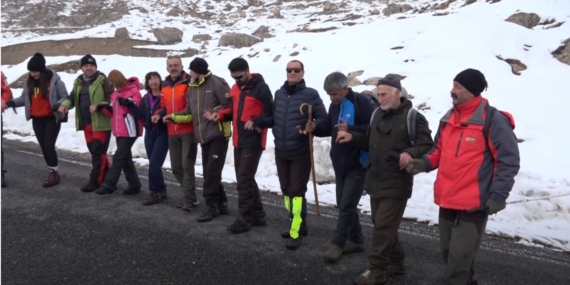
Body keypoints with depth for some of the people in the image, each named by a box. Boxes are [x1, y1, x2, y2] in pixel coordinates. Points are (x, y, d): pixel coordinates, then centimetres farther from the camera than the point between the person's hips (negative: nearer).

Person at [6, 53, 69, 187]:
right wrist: (12, 102, -7)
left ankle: (54, 173, 3)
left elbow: (65, 97, -10)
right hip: (37, 120, 6)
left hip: (52, 118, -6)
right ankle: (52, 172, 21)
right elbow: (24, 98, 9)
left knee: (49, 146, -9)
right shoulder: (29, 81, 5)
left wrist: (58, 105, -29)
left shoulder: (54, 79, -12)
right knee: (43, 147, 10)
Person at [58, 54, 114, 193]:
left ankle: (95, 181, 0)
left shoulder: (102, 80, -7)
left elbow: (111, 99, -12)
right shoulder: (78, 82, 14)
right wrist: (65, 104, 1)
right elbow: (72, 97, 21)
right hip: (86, 123, 8)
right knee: (94, 151, 14)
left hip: (100, 123, -8)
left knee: (98, 152, -6)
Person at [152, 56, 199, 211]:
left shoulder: (189, 83, -8)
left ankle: (189, 199, 1)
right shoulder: (165, 86, 13)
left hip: (188, 131, -7)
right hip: (172, 133, 7)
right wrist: (159, 114, 1)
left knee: (187, 165, -8)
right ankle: (190, 196, 24)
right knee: (176, 167, 11)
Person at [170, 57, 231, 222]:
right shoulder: (192, 88, 15)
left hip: (218, 134, -8)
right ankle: (220, 202, 24)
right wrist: (174, 117, 11)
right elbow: (192, 113, 18)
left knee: (212, 171, -8)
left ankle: (211, 205, 2)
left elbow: (230, 106, -12)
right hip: (204, 136, 8)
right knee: (208, 171, 11)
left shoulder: (216, 83, -10)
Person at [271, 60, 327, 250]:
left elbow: (323, 118, -8)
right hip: (280, 151, 6)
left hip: (301, 153, -6)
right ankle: (298, 225, 28)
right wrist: (276, 132, 2)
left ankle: (296, 232, 2)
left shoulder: (311, 94, -7)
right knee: (286, 190, 13)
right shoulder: (279, 94, 8)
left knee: (297, 191, -5)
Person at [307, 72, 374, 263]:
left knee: (347, 205, -5)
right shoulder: (335, 105, 9)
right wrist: (316, 129, -2)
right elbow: (329, 128, 18)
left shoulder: (361, 102, -16)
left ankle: (338, 244, 4)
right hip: (340, 163, 9)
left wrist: (350, 130, -31)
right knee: (344, 204, 14)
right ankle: (356, 241, 26)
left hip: (357, 164, -9)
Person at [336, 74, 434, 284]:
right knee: (382, 225, 15)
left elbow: (427, 145, -13)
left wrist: (411, 153, -31)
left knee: (383, 226, -6)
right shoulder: (377, 114, 11)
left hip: (396, 183, -8)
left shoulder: (412, 117, -12)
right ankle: (396, 263, 30)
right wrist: (352, 137, 3)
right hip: (375, 180, 8)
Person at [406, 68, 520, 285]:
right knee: (449, 252, 19)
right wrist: (424, 163, 1)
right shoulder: (448, 119, 10)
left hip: (473, 204, -7)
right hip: (447, 201, 8)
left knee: (459, 258, -1)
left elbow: (508, 161, -11)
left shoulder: (492, 120, -12)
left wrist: (498, 195, -16)